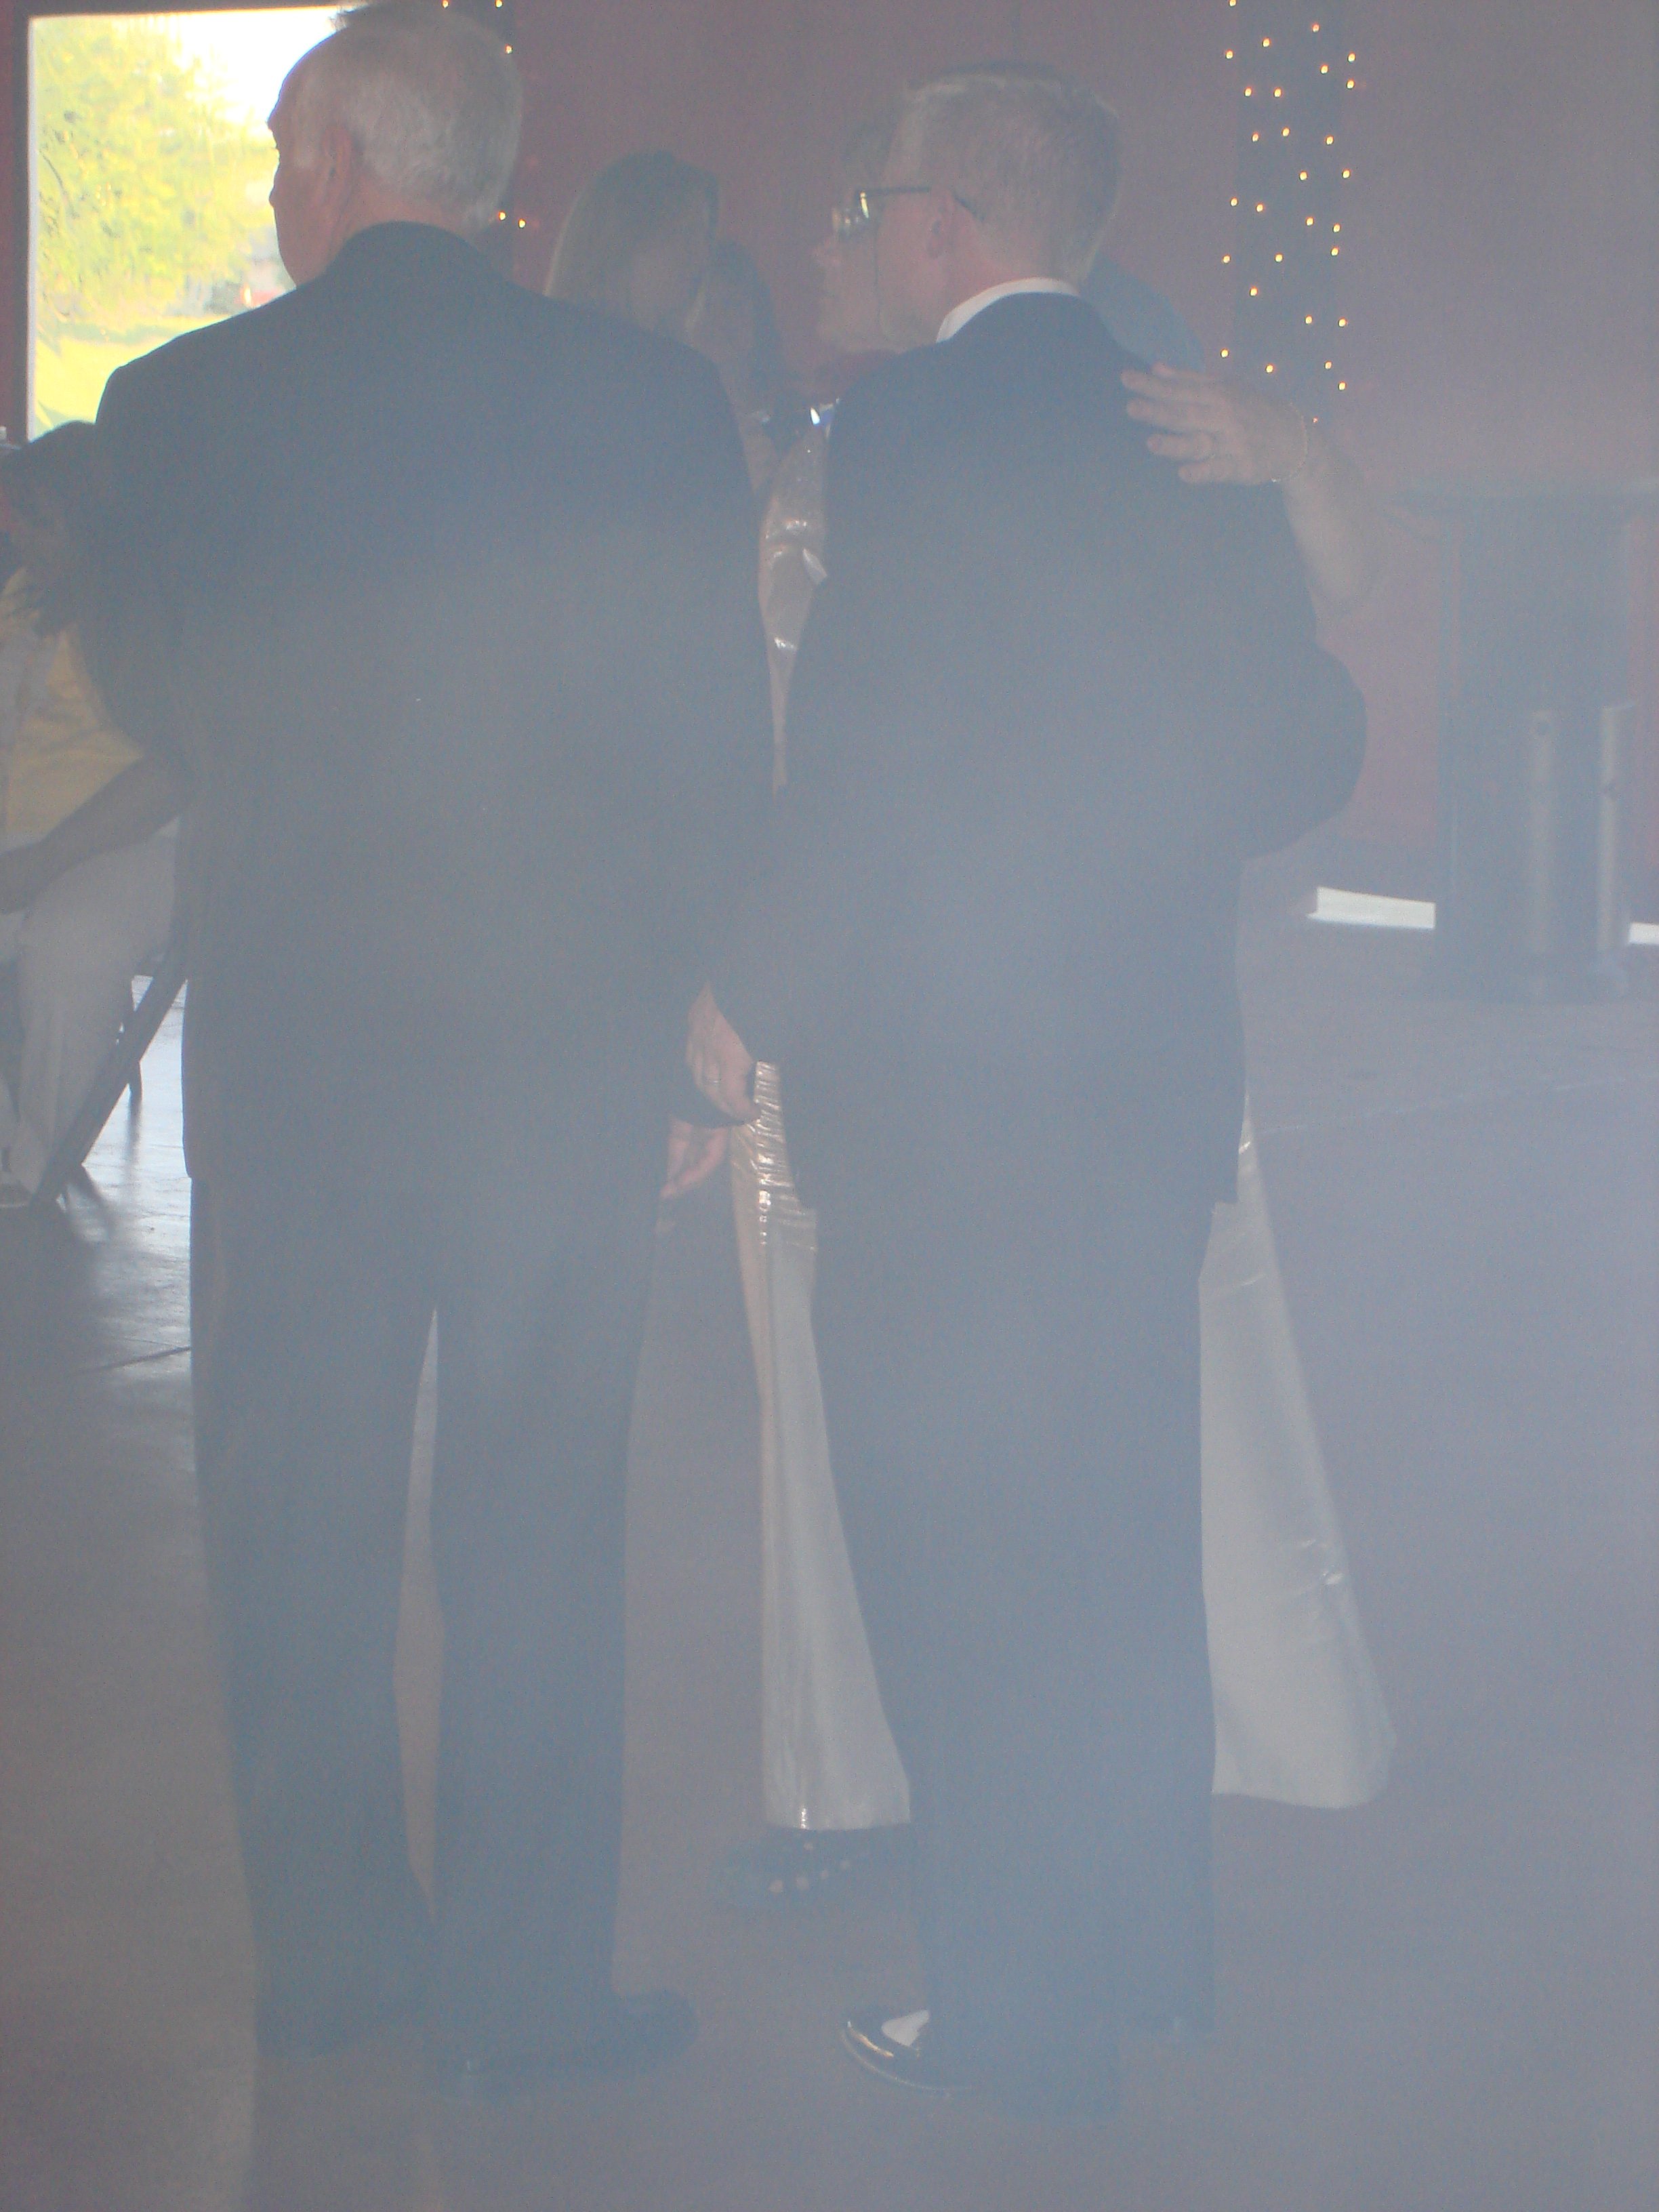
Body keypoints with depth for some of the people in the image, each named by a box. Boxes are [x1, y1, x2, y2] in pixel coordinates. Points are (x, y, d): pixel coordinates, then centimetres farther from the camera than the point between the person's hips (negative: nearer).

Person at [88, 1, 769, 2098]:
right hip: (569, 1027, -1)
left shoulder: (172, 407, -5)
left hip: (289, 1033, 1)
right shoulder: (646, 395, -8)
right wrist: (703, 1035, 3)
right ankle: (519, 1982, 12)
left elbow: (151, 706, 9)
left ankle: (324, 1945, 24)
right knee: (536, 1518, 7)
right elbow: (714, 746, -5)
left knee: (295, 1508, 14)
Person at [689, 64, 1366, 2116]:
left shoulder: (911, 417, -15)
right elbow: (1307, 739, 6)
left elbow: (868, 755, -20)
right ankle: (1147, 1947, 31)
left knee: (962, 1563, 3)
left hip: (941, 1086, -7)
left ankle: (1021, 2009, 10)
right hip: (1153, 1077, 7)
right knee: (1123, 1535, 19)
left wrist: (755, 993, -7)